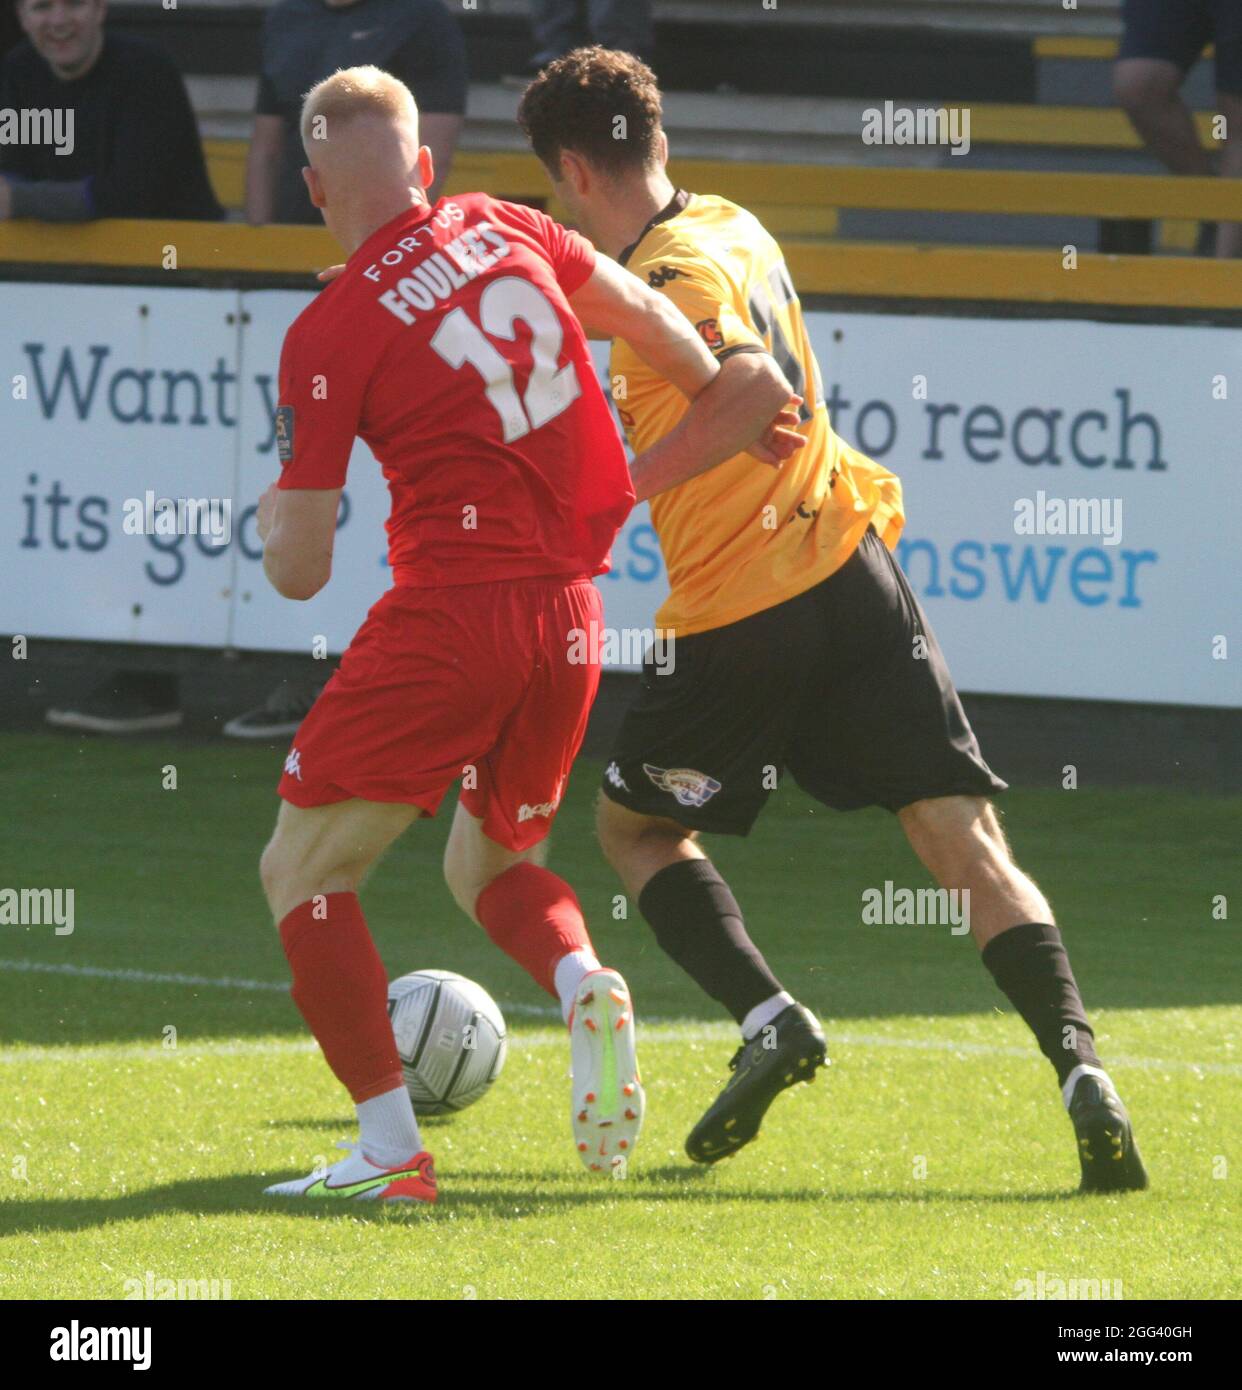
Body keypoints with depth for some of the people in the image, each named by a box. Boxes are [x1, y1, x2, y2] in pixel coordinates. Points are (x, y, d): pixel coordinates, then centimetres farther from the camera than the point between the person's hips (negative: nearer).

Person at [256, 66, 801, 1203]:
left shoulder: (330, 336, -8)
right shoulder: (507, 231, 6)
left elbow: (300, 573, -7)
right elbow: (655, 326, 17)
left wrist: (273, 523, 16)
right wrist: (732, 417, 36)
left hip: (449, 617, -6)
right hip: (572, 617, 6)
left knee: (303, 870, 7)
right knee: (488, 859, 26)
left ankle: (390, 1146, -4)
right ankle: (584, 985, -6)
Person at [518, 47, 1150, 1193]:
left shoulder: (669, 279, -13)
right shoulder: (732, 228, 13)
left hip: (741, 616, -7)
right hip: (852, 571, 7)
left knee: (635, 825, 18)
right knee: (966, 842, -2)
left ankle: (770, 1019, -2)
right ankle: (1080, 1065, -20)